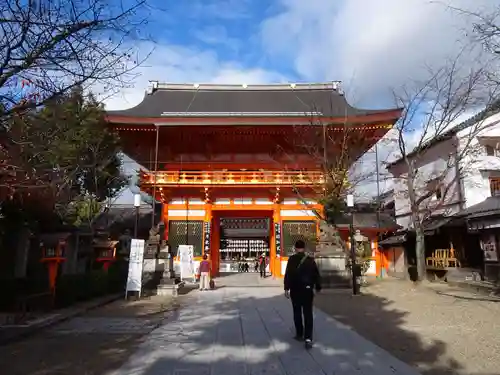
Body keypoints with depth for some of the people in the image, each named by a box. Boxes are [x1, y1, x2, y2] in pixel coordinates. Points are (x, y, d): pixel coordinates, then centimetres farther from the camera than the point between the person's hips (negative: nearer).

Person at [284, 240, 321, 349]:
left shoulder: (292, 259, -7)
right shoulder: (310, 260, 1)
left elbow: (288, 274, -13)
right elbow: (316, 275, 5)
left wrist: (286, 288, -10)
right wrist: (318, 287, 17)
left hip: (295, 290, -1)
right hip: (307, 290, 1)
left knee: (297, 312, 13)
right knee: (308, 314, 2)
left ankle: (299, 334, 22)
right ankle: (308, 338, -8)